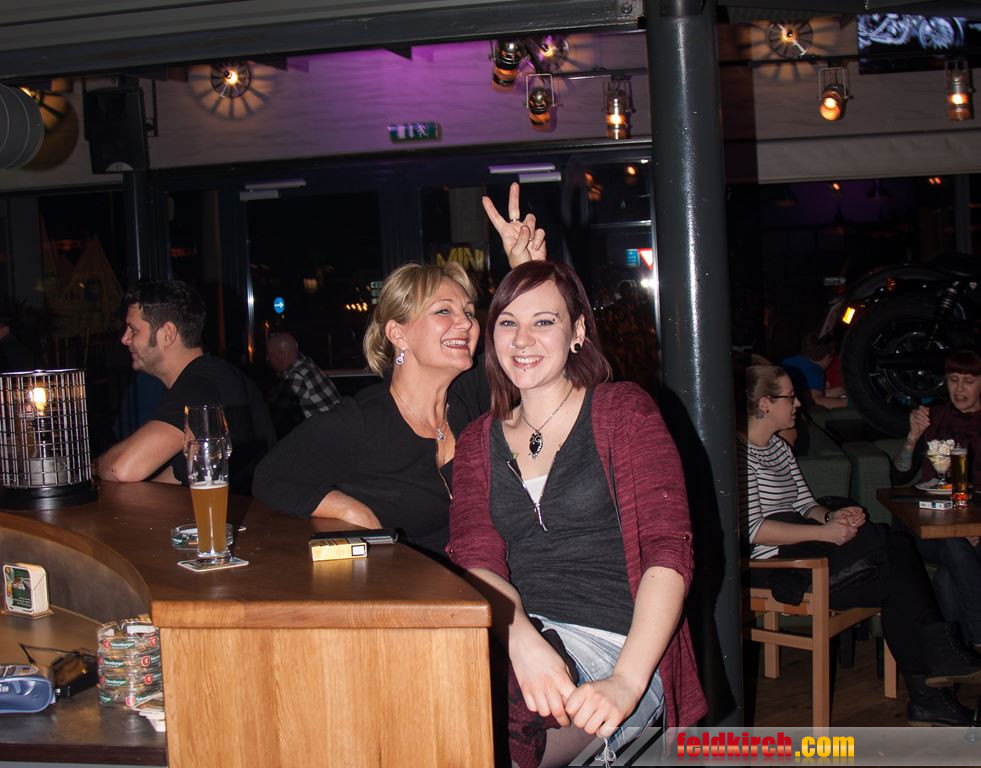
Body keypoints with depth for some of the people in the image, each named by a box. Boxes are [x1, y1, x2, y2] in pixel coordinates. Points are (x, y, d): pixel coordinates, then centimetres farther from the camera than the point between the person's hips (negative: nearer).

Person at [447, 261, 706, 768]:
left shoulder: (624, 412, 3)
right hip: (512, 637, 4)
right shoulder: (479, 441, 15)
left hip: (613, 646, -3)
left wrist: (626, 681, -23)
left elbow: (669, 551, -8)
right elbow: (474, 559, 0)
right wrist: (522, 641, -24)